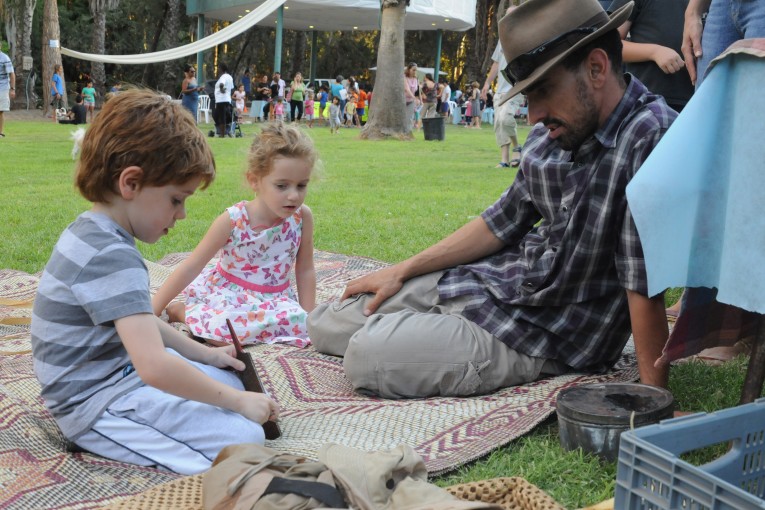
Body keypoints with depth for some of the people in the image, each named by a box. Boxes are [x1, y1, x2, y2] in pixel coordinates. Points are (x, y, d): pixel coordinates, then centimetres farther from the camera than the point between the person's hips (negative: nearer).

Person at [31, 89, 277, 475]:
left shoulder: (93, 234, 6)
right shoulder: (113, 257, -27)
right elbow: (155, 366, -36)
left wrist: (206, 354, 14)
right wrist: (237, 402, -24)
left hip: (114, 372, 10)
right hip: (96, 408, -10)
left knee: (229, 380, 18)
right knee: (243, 438, -21)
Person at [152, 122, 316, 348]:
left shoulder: (302, 217, -11)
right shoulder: (233, 220, -18)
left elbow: (305, 270, 1)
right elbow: (190, 267, -12)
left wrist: (309, 318, -2)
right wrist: (153, 311, -12)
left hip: (272, 298, 4)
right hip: (226, 293, -4)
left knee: (299, 323, -30)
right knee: (226, 326, -38)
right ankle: (184, 311, -3)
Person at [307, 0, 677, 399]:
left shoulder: (649, 137, -25)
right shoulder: (551, 134, -2)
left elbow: (645, 283, -28)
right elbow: (504, 221, 10)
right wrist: (402, 271, 10)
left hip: (552, 331, -7)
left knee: (367, 354, -23)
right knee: (323, 323, 11)